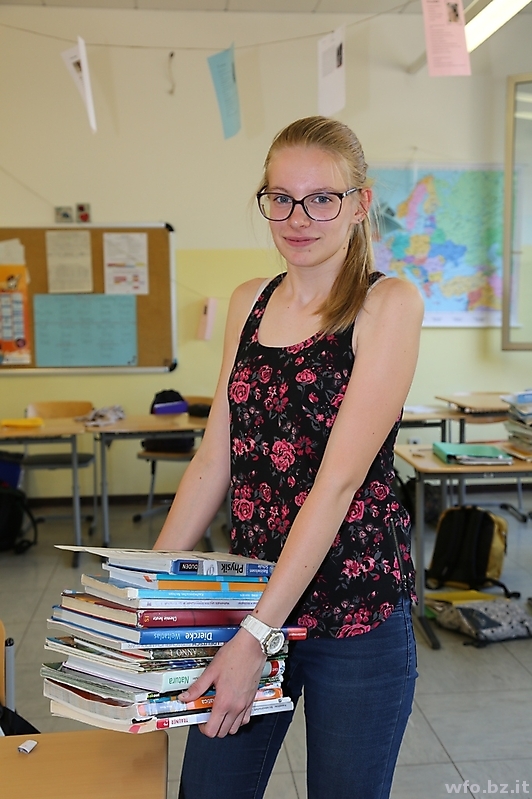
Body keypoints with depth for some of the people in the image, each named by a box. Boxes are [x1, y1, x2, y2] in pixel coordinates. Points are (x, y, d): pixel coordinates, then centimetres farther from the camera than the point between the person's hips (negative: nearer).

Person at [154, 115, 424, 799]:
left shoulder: (388, 303, -10)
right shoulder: (249, 302, 7)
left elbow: (340, 477, -18)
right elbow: (216, 461, 8)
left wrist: (256, 635, -21)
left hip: (355, 601, -4)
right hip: (247, 588, 5)